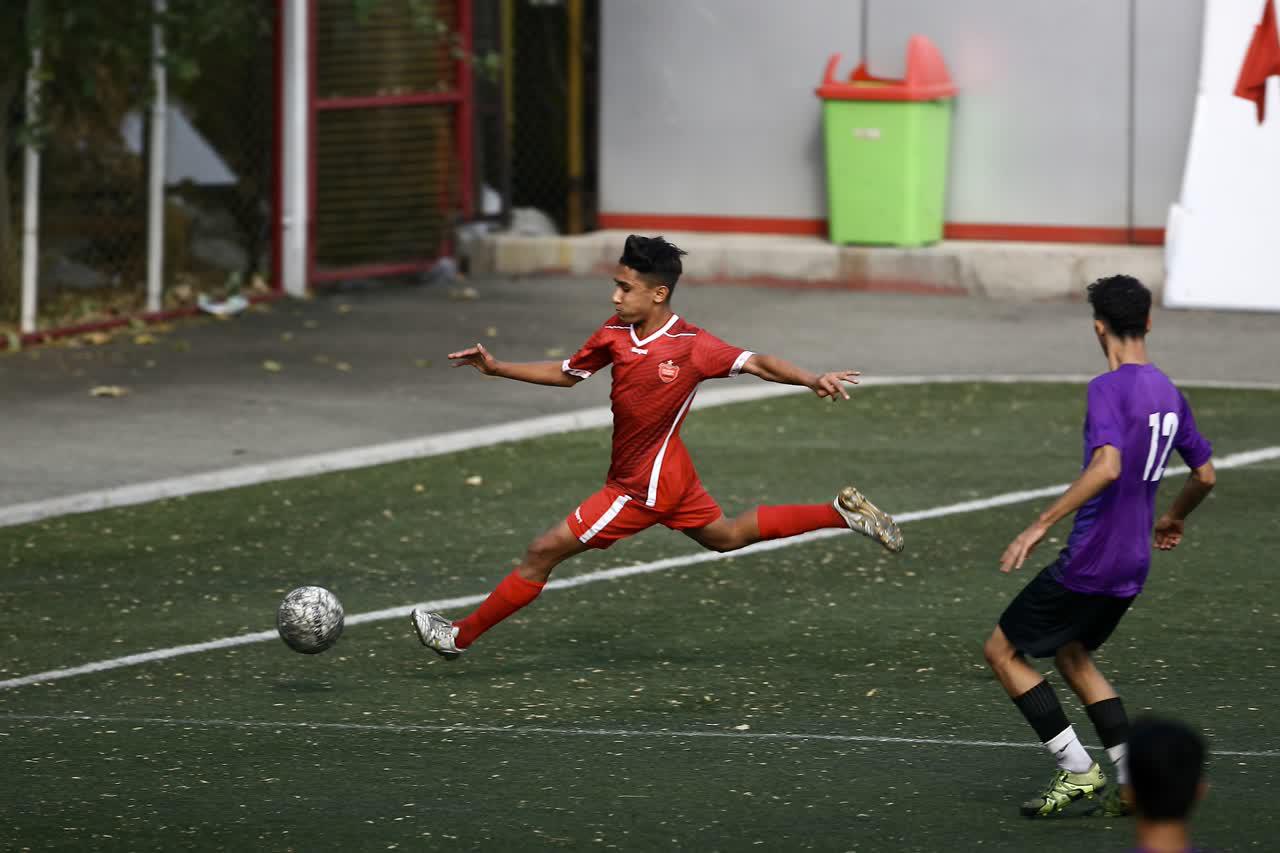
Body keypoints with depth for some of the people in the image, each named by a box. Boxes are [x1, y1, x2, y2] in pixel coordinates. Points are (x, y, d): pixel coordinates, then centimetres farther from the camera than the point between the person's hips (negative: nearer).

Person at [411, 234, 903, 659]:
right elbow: (567, 374, 9)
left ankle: (462, 635, 8)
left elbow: (757, 364, -20)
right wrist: (495, 368, 3)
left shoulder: (691, 346, -24)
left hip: (644, 488, -8)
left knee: (544, 553, -5)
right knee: (727, 537, 26)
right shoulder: (615, 333, -5)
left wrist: (812, 380, -35)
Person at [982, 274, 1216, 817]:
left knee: (1002, 650, 4)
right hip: (1133, 563, 8)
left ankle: (1077, 770, 0)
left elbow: (1107, 467, -31)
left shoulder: (1108, 389, -16)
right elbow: (1204, 475, 19)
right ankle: (1135, 782, 16)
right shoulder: (1168, 393, 9)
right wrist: (1174, 520, 38)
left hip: (1091, 560, -8)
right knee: (1072, 656, 24)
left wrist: (1042, 524, -29)